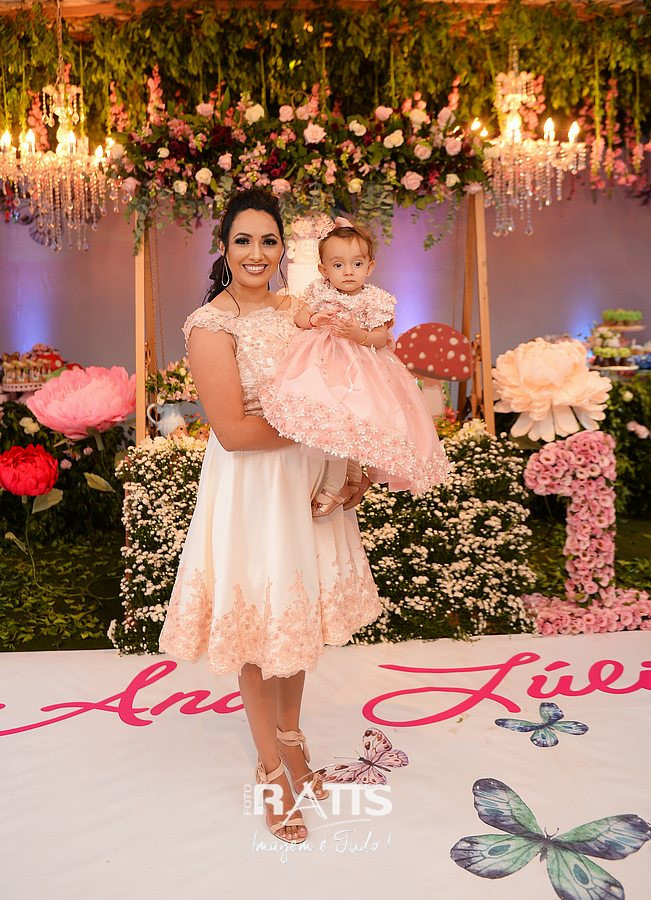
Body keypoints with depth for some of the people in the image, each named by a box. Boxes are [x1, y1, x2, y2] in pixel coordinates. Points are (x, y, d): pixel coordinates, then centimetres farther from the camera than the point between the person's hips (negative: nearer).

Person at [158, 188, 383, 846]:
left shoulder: (297, 310, 5)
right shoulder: (211, 324, -14)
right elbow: (232, 431, -20)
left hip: (304, 482, 6)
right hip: (249, 489, -6)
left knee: (298, 614, 17)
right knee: (258, 627, 7)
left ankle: (290, 738, 41)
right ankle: (271, 768, 30)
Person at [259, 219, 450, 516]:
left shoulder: (375, 299, -4)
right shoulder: (319, 291, 4)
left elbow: (381, 338, -5)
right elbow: (299, 318, 6)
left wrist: (359, 334, -23)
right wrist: (315, 319, -15)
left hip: (356, 367, -3)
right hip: (321, 363, 3)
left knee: (339, 421, -13)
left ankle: (333, 487, 9)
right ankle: (353, 478, 24)